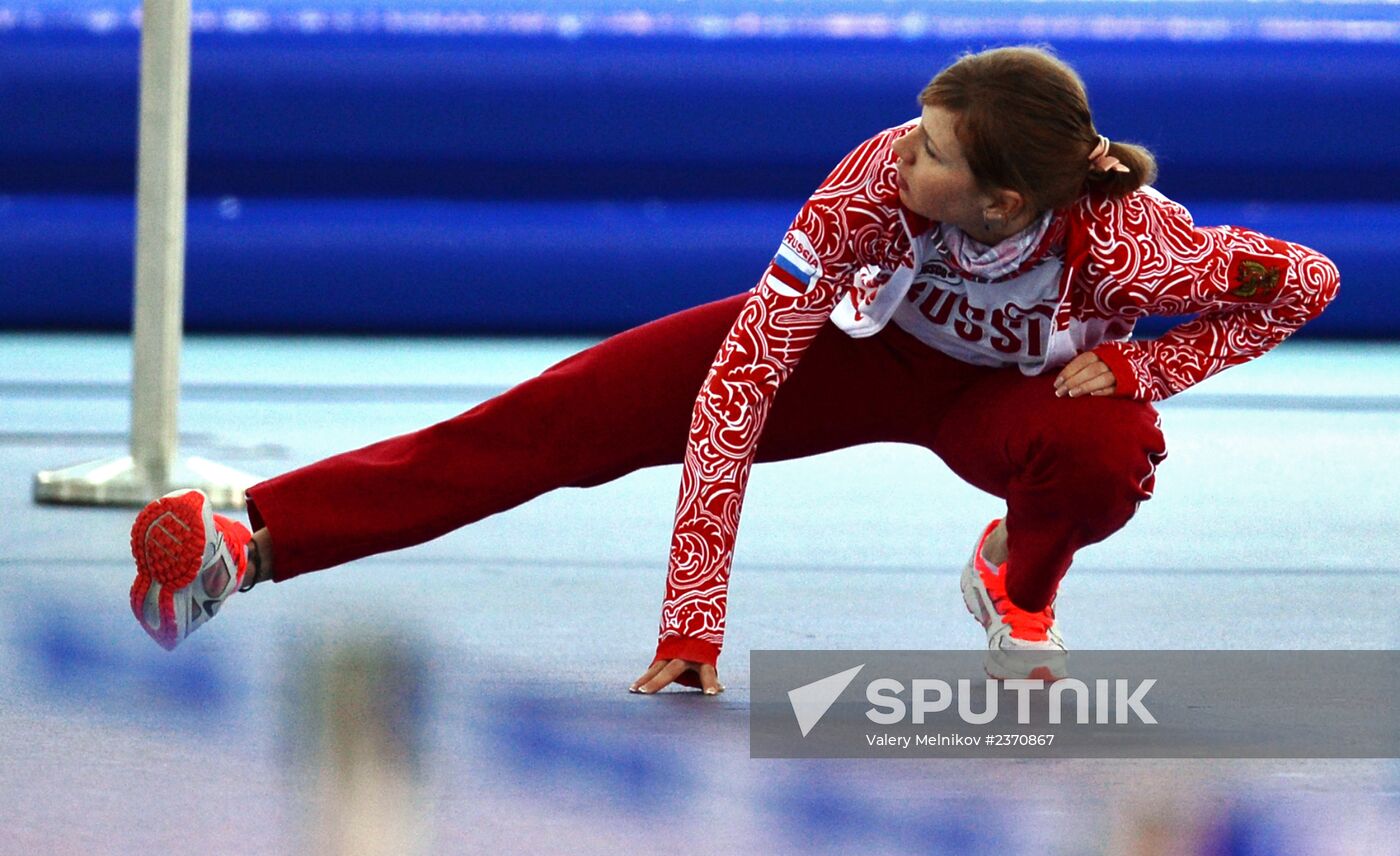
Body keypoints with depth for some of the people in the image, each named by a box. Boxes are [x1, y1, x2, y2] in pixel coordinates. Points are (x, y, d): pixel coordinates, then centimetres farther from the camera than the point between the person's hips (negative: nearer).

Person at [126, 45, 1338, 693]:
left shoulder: (1126, 242, -39)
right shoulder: (880, 178, -38)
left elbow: (1306, 282, -21)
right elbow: (741, 377, -37)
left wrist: (1140, 366, -28)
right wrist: (692, 618, -39)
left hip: (1002, 396, 0)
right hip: (865, 342, 0)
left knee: (1112, 449, -35)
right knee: (571, 417, -14)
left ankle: (1019, 584, 4)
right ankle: (251, 535, -19)